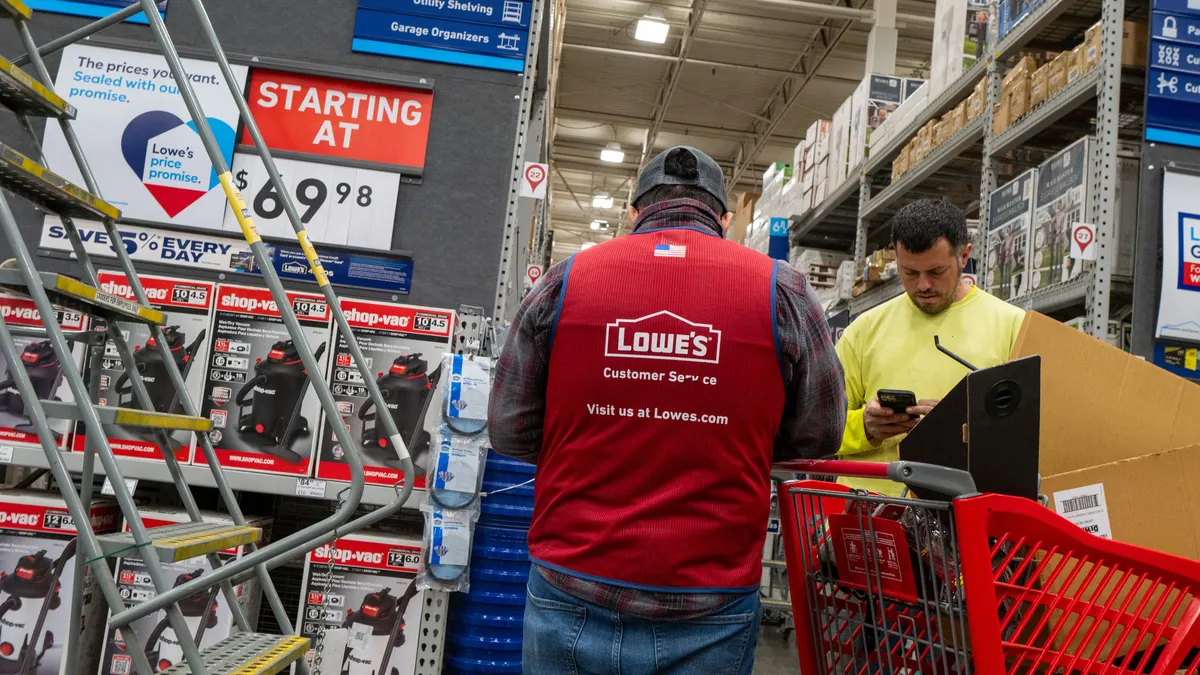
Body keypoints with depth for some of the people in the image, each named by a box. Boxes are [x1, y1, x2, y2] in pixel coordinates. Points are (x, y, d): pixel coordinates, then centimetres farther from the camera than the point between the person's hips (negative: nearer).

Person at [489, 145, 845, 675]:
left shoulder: (565, 279, -4)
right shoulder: (781, 290, -5)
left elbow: (509, 432, 3)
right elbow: (817, 435, 5)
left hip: (569, 604, 1)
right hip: (708, 620, 0)